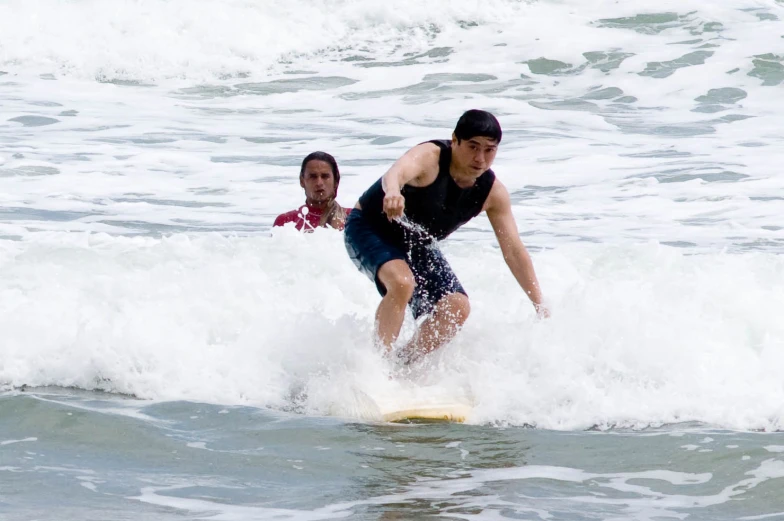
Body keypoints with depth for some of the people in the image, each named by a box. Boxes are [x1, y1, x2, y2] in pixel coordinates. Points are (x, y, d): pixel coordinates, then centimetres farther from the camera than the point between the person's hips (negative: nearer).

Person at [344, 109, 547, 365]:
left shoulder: (493, 193, -13)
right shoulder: (430, 157, -30)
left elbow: (514, 251, -7)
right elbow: (398, 171, -54)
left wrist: (540, 305, -11)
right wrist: (393, 192, -79)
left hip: (417, 245, 6)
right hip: (370, 228, -6)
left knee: (457, 307, -11)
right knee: (402, 282, -34)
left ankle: (403, 365, 5)